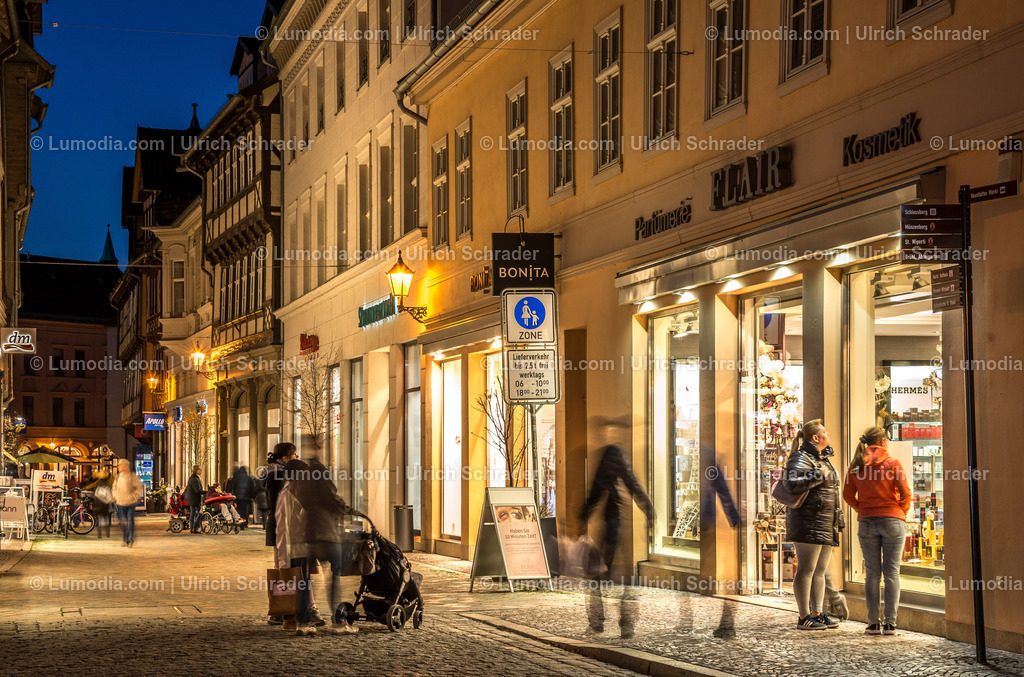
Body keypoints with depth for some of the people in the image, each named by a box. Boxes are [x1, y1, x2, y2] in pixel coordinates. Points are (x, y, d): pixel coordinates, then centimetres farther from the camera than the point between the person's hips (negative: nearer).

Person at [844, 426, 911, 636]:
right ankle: (890, 623, -2)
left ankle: (873, 623, 3)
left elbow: (848, 495, 5)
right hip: (893, 520, -2)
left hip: (866, 522, 2)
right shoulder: (893, 464, -3)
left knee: (872, 573, 5)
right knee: (892, 573, 1)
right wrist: (901, 513, 9)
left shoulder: (856, 466, 5)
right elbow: (905, 493, -6)